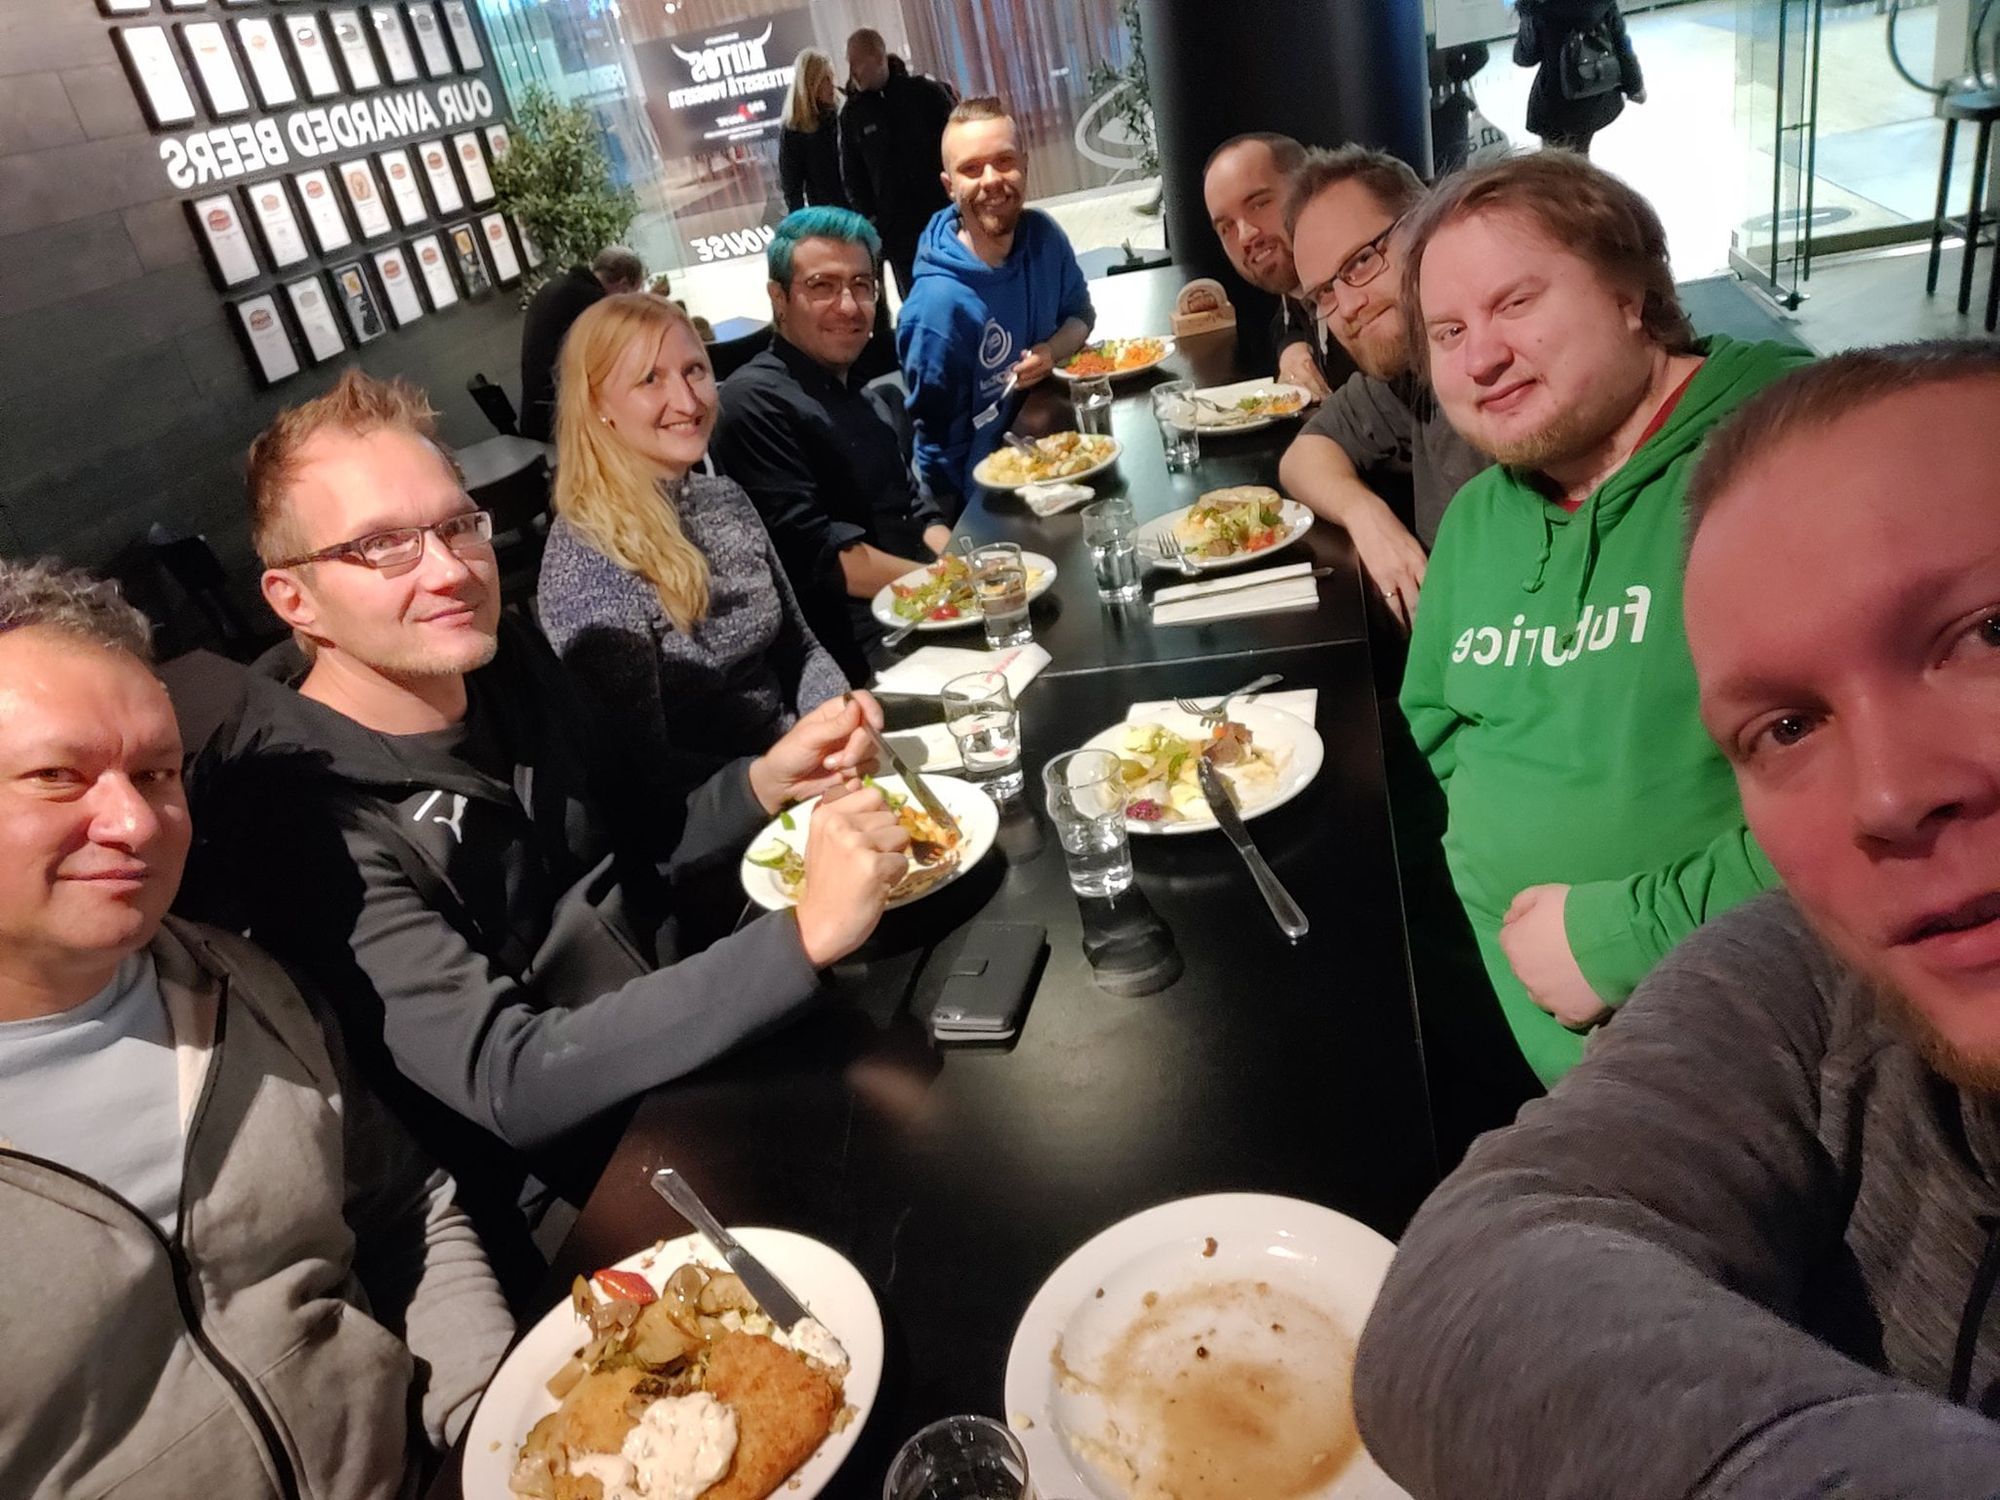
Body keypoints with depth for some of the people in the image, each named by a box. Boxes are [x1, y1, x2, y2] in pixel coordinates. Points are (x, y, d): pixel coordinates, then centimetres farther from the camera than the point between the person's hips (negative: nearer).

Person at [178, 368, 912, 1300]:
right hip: (578, 1215, -6)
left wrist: (767, 782, -9)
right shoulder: (306, 824, -22)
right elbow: (510, 1084, -30)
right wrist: (805, 936, -37)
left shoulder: (504, 658, -1)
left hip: (702, 1064, 7)